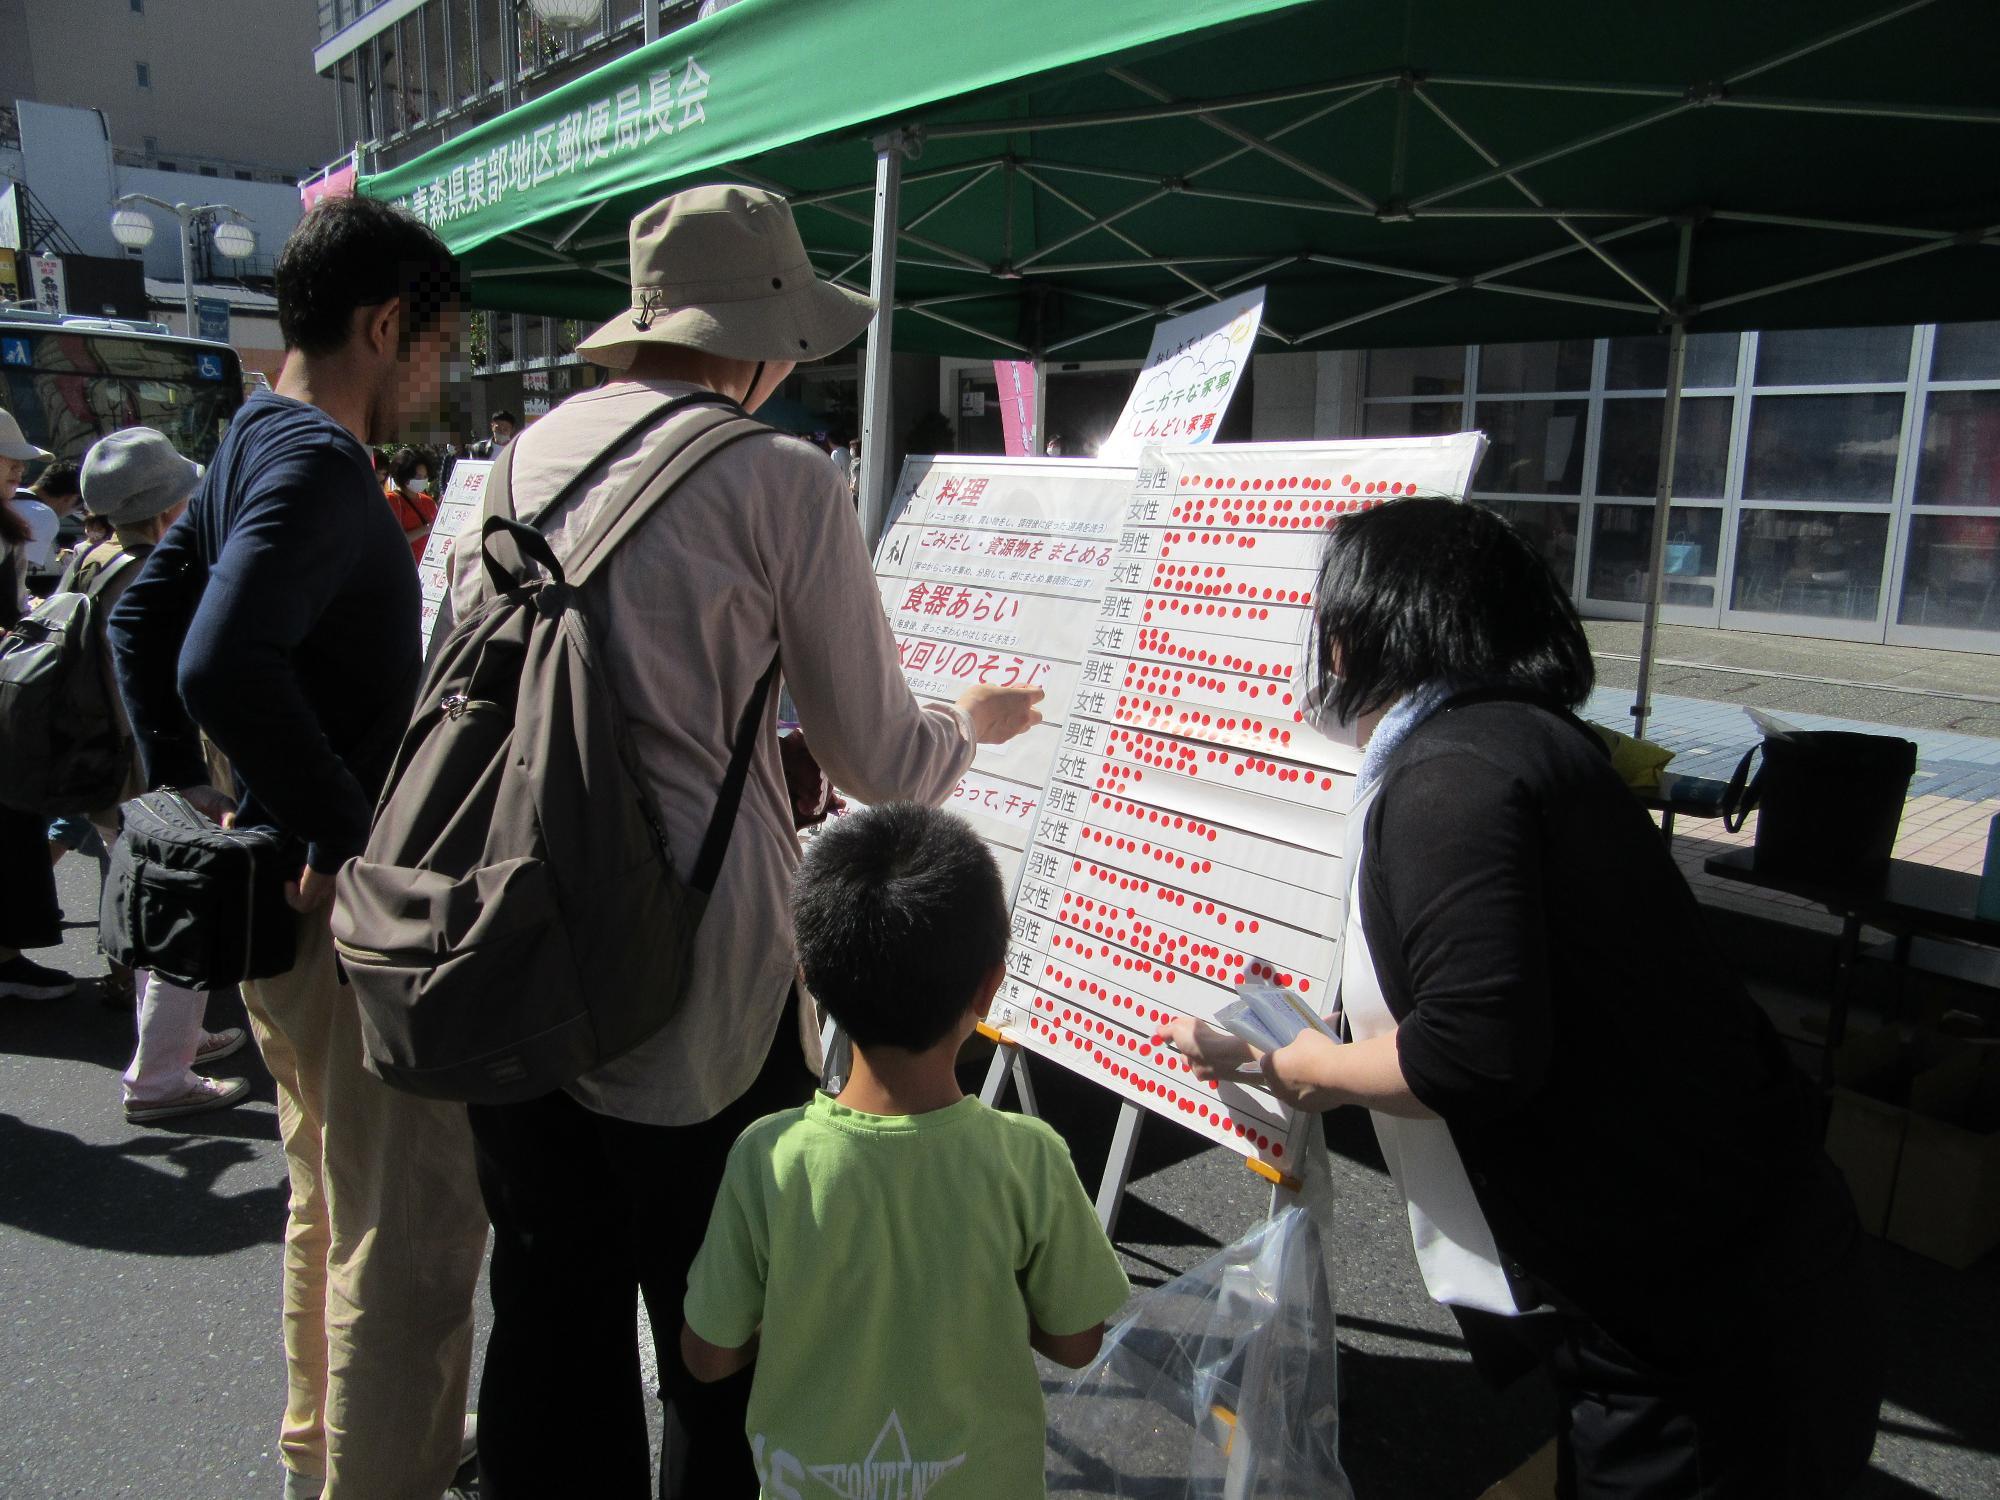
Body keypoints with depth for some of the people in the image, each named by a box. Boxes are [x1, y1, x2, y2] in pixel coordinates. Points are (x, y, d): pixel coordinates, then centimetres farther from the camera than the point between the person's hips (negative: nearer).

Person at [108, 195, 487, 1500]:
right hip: (347, 905, -11)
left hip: (275, 890, 11)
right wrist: (347, 834, -24)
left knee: (332, 1192, 25)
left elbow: (141, 613, 20)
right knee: (413, 1229, 0)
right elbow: (225, 664, -33)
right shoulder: (319, 464, -19)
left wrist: (181, 785, 16)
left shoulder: (255, 447, 13)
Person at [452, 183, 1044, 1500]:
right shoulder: (781, 480, -9)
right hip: (694, 975, -5)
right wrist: (975, 725, 15)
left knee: (549, 1308, 20)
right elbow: (882, 762, -6)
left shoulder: (528, 455, 8)